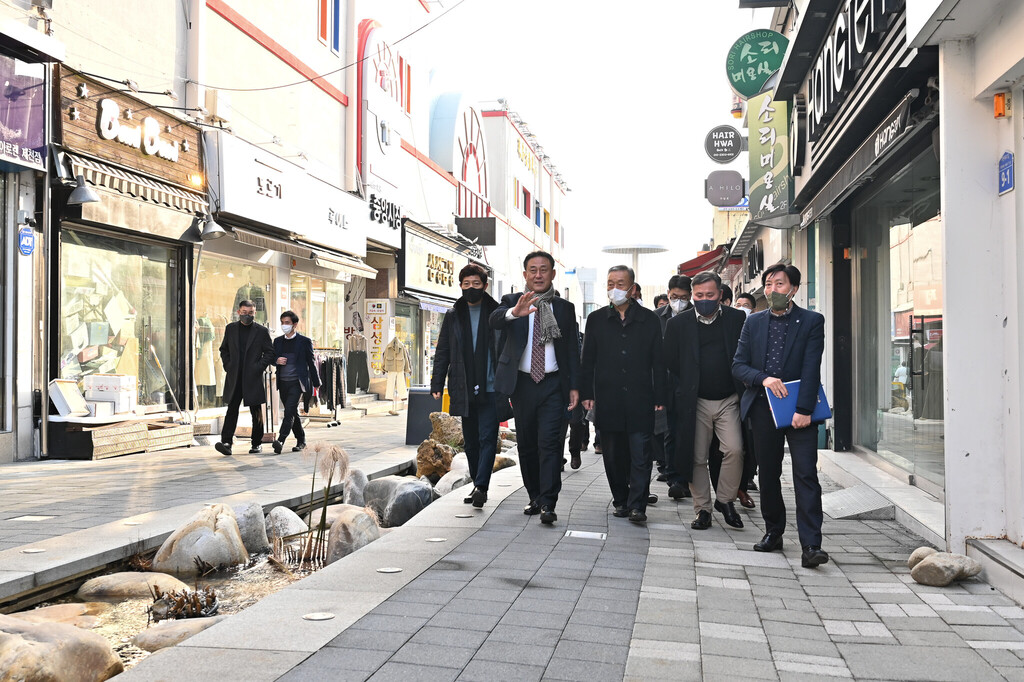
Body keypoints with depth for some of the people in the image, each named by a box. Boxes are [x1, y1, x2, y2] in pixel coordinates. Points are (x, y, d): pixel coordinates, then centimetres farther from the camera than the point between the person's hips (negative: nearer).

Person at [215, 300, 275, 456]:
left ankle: (257, 443, 15)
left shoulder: (262, 331, 1)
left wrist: (259, 368, -8)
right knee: (232, 409, -4)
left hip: (253, 378, -2)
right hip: (234, 377, 2)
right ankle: (226, 442, -9)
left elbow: (270, 352, 2)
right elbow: (224, 349, 18)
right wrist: (227, 366, 4)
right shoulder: (230, 328, 10)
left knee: (256, 412, 5)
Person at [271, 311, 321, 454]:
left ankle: (280, 441, -24)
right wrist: (277, 361, -6)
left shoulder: (305, 341, -1)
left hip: (297, 383, -5)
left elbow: (311, 362, 2)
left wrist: (316, 384, 2)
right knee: (292, 413, 11)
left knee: (289, 412, -17)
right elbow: (271, 358, 20)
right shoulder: (278, 341, 12)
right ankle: (301, 441, 22)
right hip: (283, 383, 5)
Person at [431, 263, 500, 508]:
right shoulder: (453, 315, 12)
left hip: (490, 389, -3)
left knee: (487, 438, -10)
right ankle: (478, 486, 19)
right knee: (471, 441, 10)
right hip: (464, 390, 4)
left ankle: (481, 486, -12)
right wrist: (437, 383, 4)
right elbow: (443, 352, 13)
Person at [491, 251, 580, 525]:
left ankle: (548, 505, -10)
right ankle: (535, 497, 24)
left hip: (553, 385, -1)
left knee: (550, 443, -10)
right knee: (526, 444, 10)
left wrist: (574, 386, 1)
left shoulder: (565, 308, 7)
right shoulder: (512, 301, 3)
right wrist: (514, 312, -42)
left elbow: (573, 350, 8)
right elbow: (494, 320, -20)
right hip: (522, 383, 1)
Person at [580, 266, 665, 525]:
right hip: (607, 401, 2)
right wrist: (586, 393, 1)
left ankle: (637, 505, -1)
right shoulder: (596, 319, 9)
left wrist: (660, 398, 0)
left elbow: (658, 362, 6)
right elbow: (587, 360, 9)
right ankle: (620, 501, 19)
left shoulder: (649, 320, 6)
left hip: (640, 400, -1)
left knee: (640, 454, -4)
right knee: (614, 455, 8)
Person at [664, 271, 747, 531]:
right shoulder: (678, 324, 1)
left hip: (729, 401, 0)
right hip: (695, 403, 0)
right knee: (697, 458, 3)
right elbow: (670, 364, 5)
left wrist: (745, 392, 1)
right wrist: (682, 393, 0)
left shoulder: (737, 319, 2)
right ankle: (702, 509, 16)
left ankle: (725, 500, 8)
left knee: (734, 450, -14)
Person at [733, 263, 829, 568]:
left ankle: (811, 545, -10)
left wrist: (804, 409, -15)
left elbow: (811, 369, -8)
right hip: (763, 408, 3)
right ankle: (773, 532, 28)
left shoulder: (812, 321, 0)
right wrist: (763, 378, -13)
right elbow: (738, 365, 6)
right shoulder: (753, 322, 10)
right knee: (768, 474, 12)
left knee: (806, 474, -10)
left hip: (799, 409, -3)